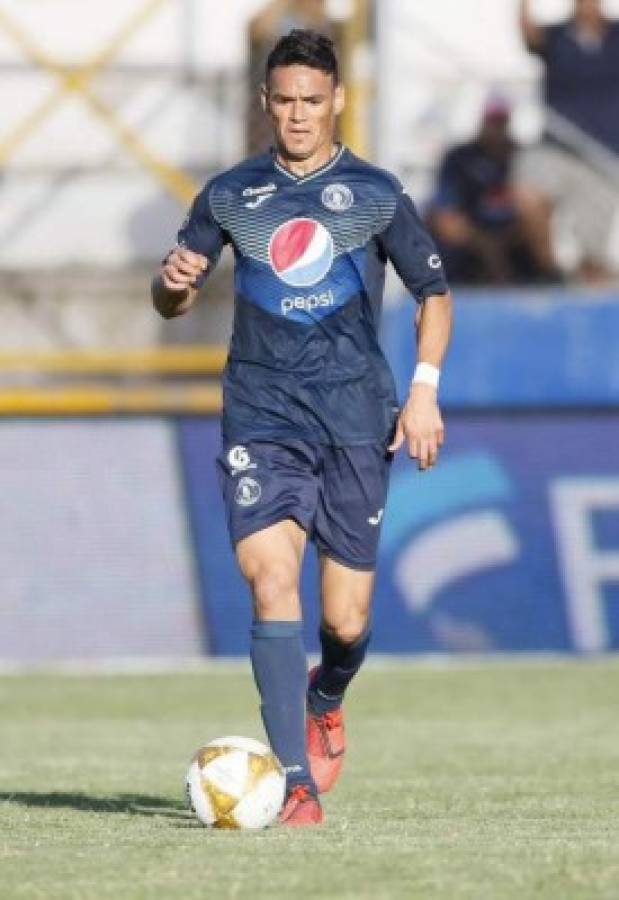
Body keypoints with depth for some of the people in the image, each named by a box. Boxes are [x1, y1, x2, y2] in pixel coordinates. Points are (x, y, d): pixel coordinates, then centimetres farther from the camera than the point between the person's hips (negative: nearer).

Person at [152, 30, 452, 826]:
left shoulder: (374, 194, 3)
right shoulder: (230, 196, 7)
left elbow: (433, 293, 12)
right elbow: (170, 302, 15)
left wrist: (424, 389, -1)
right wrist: (174, 282, -9)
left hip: (356, 417, 0)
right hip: (260, 419, 0)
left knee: (346, 619, 0)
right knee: (270, 576, -19)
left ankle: (325, 702, 37)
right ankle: (297, 783, -21)